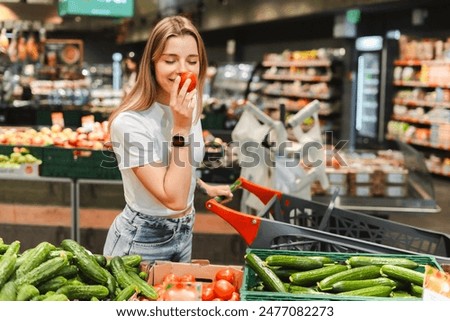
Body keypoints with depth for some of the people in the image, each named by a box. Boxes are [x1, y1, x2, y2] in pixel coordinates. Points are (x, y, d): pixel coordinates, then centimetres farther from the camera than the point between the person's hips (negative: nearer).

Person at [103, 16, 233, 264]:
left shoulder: (191, 107, -2)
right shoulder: (130, 122, -25)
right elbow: (174, 199, -28)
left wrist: (205, 188, 24)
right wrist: (181, 127, -29)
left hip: (184, 233, 7)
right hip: (142, 242, -7)